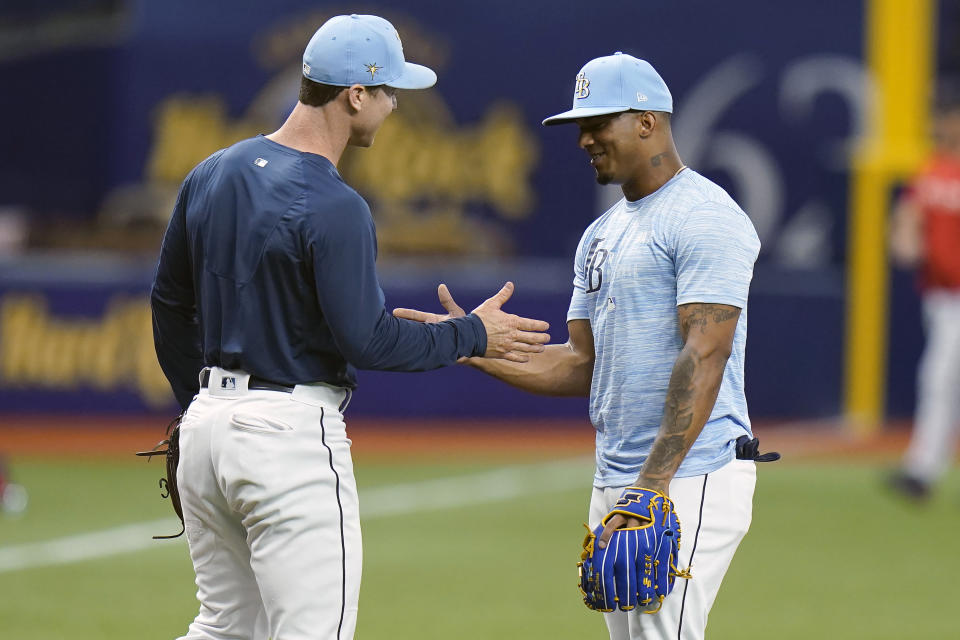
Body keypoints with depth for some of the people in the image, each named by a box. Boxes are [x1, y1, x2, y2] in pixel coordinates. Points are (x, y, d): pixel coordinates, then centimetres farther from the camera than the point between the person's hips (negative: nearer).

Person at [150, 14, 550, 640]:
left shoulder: (212, 175, 8)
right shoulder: (334, 207, -17)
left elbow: (170, 306, 16)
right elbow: (367, 341, -18)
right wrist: (474, 335, -4)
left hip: (207, 422, 8)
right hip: (293, 433, -8)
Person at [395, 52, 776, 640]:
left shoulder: (703, 217, -10)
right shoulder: (602, 235, 20)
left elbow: (704, 357, -19)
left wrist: (655, 482, -26)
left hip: (690, 481, -10)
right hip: (615, 483, 10)